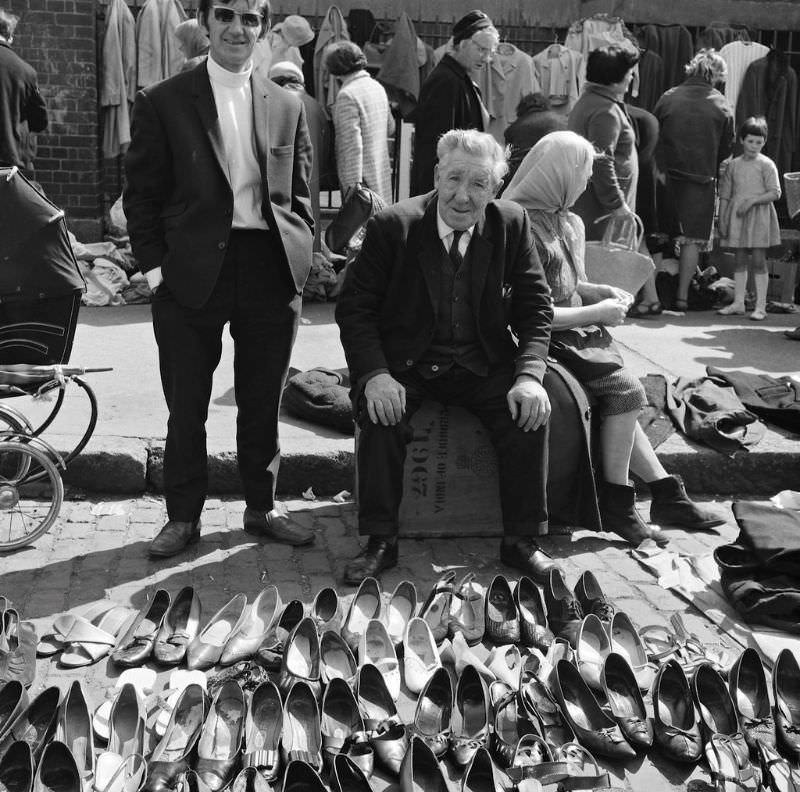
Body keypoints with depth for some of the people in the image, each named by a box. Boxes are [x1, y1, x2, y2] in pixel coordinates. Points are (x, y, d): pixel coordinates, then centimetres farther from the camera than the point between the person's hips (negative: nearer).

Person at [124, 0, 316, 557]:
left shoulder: (287, 107, 10)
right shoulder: (162, 103, 2)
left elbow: (300, 194, 13)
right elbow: (142, 195, 1)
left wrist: (300, 259, 2)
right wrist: (155, 267, -6)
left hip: (271, 273, 2)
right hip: (192, 274, -2)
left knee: (264, 405, 12)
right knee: (186, 407, 7)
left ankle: (262, 508, 28)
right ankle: (184, 517, 22)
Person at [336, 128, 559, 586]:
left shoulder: (512, 225, -2)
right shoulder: (393, 226, -8)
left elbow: (536, 308, 1)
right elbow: (354, 307, -7)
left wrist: (529, 375, -16)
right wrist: (374, 374, -23)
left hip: (484, 365, 2)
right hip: (407, 363, -1)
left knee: (531, 412, -22)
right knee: (380, 415, -29)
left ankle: (522, 540, -7)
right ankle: (381, 542, -15)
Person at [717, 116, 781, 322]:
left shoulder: (766, 164, -2)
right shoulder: (733, 165, 8)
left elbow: (775, 193, -7)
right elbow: (725, 194, 10)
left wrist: (752, 201, -17)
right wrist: (722, 219, 4)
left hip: (758, 216, -4)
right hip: (736, 216, 4)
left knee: (758, 260, -4)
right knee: (739, 260, 8)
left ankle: (760, 306, -1)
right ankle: (738, 302, 15)